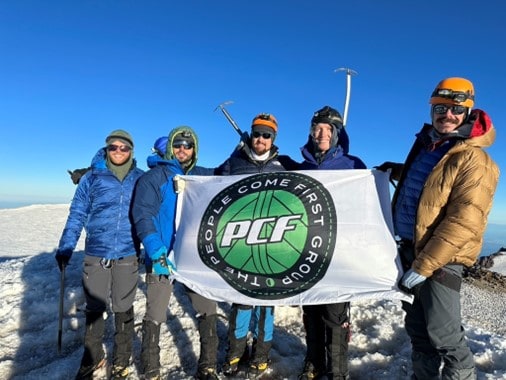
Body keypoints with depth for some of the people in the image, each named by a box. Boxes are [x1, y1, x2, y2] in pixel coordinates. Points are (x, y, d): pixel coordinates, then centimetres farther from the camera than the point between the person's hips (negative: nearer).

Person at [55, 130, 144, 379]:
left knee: (123, 308, 9)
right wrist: (65, 248, -2)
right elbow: (77, 215, 4)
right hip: (95, 254, 1)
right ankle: (92, 357, 33)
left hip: (127, 255, 0)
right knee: (94, 308, 12)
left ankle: (121, 359, 27)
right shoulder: (92, 177, 3)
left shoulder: (140, 179, 4)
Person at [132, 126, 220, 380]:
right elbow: (143, 216, -11)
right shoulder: (154, 177, -2)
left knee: (208, 311, 8)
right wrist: (156, 250, -23)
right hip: (163, 257, -3)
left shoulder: (203, 176, 12)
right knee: (155, 317, 6)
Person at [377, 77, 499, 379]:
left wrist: (424, 265, -23)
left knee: (444, 336, 0)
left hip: (440, 260, -8)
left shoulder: (475, 161, -14)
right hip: (410, 251, 8)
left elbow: (463, 223, -22)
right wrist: (396, 171, 16)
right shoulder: (426, 148, 10)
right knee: (418, 330, 18)